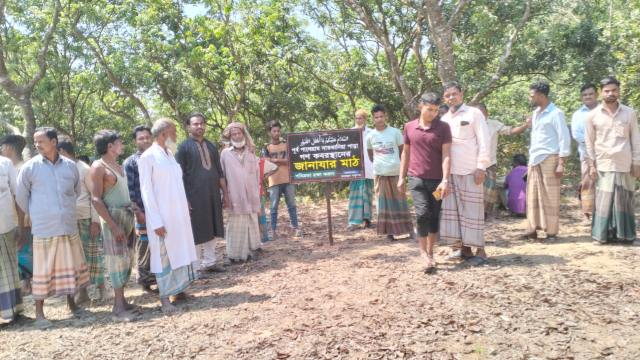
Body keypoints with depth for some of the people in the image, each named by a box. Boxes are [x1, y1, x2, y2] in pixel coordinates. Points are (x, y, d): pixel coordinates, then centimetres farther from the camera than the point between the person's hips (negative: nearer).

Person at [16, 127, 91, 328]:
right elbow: (21, 197, 4)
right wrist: (37, 215, 12)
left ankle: (72, 305, 28)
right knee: (43, 270, 4)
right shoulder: (29, 168, -5)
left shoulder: (70, 166, 3)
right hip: (44, 229, -3)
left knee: (71, 266, 13)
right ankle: (39, 313, 17)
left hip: (69, 226, 3)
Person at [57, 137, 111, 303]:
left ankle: (101, 287, 12)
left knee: (92, 252, 2)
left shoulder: (84, 169, -5)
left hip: (86, 218, -4)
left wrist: (95, 221, -12)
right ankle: (82, 290, 15)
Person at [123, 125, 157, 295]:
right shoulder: (130, 163, 1)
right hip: (143, 214, -4)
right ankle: (146, 284, 15)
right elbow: (129, 190, -4)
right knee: (144, 250, 3)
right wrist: (137, 212, -12)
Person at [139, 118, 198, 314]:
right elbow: (146, 192, -12)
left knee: (180, 251, 11)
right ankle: (164, 297, 10)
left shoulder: (170, 154, 12)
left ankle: (177, 289, 24)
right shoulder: (148, 157, -9)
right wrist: (156, 222, -15)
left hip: (179, 214, 7)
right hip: (162, 216, -7)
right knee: (164, 255, 0)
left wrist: (185, 204, 10)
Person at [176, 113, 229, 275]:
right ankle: (195, 267, 13)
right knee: (197, 232, 2)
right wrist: (184, 199, -13)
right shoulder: (184, 147, -4)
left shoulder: (211, 146, 12)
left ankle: (209, 263, 23)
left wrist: (225, 193, 10)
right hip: (195, 197, -5)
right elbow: (180, 176, -8)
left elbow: (219, 172, 14)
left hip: (213, 195, 5)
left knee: (212, 231, 11)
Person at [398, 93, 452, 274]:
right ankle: (423, 251, 5)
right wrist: (401, 177, 10)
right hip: (417, 179, 0)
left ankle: (430, 252, 22)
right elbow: (406, 153, 13)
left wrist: (445, 180, -14)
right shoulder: (409, 127, 5)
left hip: (437, 180, 0)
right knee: (422, 214, -12)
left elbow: (446, 155, -6)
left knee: (434, 217, 8)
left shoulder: (443, 127, -1)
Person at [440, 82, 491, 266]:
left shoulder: (474, 113, 0)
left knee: (472, 210, -2)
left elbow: (483, 141, -5)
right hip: (450, 171, 6)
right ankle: (464, 248, 15)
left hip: (470, 171, -5)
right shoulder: (444, 119, 15)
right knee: (453, 210, 6)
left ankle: (480, 251, 6)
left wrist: (481, 167, -12)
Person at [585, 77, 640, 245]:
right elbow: (589, 143, 4)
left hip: (625, 165, 1)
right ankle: (601, 234, 7)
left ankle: (625, 234, 15)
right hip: (603, 165, -1)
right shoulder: (592, 115, 2)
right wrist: (591, 165, -1)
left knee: (624, 200, 5)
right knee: (603, 200, 0)